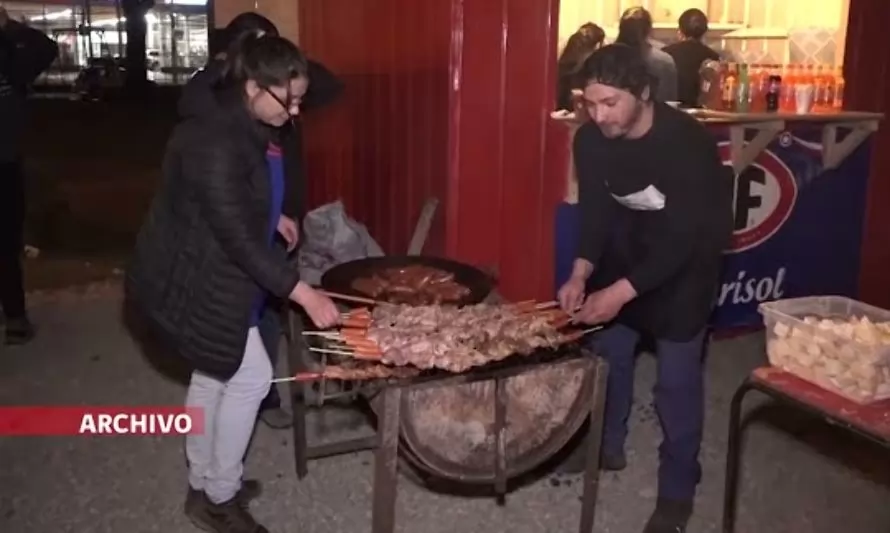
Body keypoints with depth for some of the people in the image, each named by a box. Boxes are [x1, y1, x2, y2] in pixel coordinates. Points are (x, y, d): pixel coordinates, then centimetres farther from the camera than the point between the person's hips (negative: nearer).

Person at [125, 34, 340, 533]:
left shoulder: (246, 130, 3)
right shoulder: (215, 142, -29)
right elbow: (238, 236, -31)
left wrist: (274, 216, 7)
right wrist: (304, 294, -31)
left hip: (206, 276, 10)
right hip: (191, 282, -10)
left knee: (213, 377, 18)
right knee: (250, 377, -3)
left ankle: (203, 487, 34)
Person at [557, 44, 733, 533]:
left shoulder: (687, 143, -32)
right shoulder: (590, 139, -16)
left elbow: (683, 238, -30)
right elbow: (594, 212, -7)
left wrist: (620, 292, -36)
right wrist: (581, 273, -23)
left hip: (686, 259, -5)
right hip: (627, 248, 5)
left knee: (677, 377, -4)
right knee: (607, 351, 13)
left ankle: (678, 489, 12)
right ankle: (606, 446, 35)